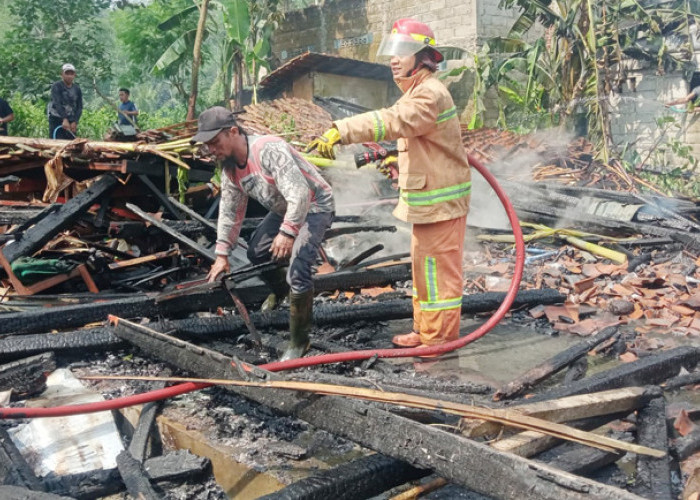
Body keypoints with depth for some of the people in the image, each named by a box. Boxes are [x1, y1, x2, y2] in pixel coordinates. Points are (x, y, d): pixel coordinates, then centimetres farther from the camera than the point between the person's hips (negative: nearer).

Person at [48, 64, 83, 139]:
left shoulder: (77, 89, 9)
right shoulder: (56, 86, -4)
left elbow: (79, 107, 4)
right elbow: (57, 103, -17)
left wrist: (75, 122, -11)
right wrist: (64, 119, -31)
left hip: (71, 122, 4)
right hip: (56, 120, -4)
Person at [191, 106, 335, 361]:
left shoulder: (269, 149, -32)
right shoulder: (230, 169, -4)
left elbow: (299, 193, -38)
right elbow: (229, 211, 5)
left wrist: (287, 232, -41)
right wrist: (222, 254, 5)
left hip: (314, 206, -9)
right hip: (284, 209, 9)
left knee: (297, 271, -22)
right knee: (256, 252, 17)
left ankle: (299, 342, -8)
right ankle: (280, 292, 44)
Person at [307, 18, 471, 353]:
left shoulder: (430, 94, -20)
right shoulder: (417, 92, 15)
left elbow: (391, 121, -36)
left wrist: (340, 131, -44)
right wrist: (398, 159, 11)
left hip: (440, 199, -10)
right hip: (426, 197, 11)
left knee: (438, 269, -2)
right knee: (424, 267, 17)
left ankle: (441, 338, 9)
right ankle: (425, 330, 29)